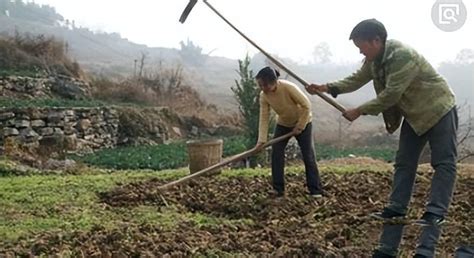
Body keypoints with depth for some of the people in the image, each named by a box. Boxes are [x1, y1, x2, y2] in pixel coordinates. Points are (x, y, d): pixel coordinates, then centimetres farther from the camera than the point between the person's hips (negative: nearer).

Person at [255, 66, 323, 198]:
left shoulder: (289, 87, -34)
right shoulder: (263, 96, -18)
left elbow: (307, 105, -27)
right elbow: (264, 118, -17)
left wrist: (299, 126, -22)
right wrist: (262, 140, -24)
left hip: (303, 122, -4)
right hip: (283, 124, 5)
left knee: (308, 156, -5)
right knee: (276, 154, -4)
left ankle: (316, 190, 3)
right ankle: (278, 189, 5)